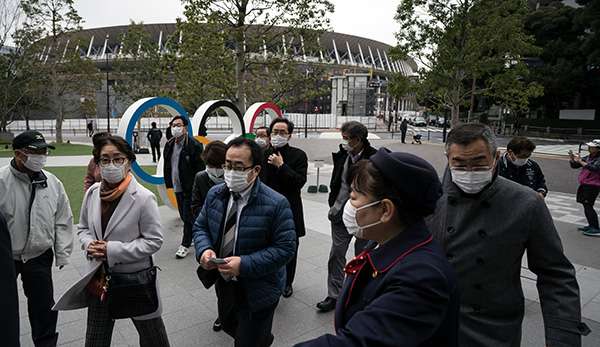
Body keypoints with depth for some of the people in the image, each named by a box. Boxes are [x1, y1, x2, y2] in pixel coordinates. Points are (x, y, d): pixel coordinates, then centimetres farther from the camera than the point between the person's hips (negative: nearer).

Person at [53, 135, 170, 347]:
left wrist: (113, 250, -22)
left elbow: (154, 240, -17)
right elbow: (83, 228, 10)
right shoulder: (92, 192, -4)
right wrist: (90, 244, -11)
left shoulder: (143, 198, -20)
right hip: (98, 278, 5)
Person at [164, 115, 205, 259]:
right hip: (177, 187, 8)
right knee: (184, 215, 18)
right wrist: (169, 181, 12)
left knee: (188, 215, -2)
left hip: (189, 188, -8)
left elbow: (200, 167, -15)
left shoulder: (194, 145, -15)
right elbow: (167, 165, 18)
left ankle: (185, 245, 9)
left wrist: (195, 186, -17)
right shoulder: (169, 144, 9)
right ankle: (193, 236, 35)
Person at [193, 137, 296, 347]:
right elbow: (200, 227, 6)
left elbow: (285, 248, -21)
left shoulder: (276, 204, -22)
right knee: (228, 325, 30)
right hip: (223, 283, 6)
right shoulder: (215, 194, -5)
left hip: (256, 290, -6)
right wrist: (204, 249, -16)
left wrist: (244, 264, -29)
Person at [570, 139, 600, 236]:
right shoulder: (588, 158, 12)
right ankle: (591, 226, 27)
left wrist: (580, 161, -29)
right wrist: (572, 159, -4)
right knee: (586, 205, 15)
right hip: (584, 185, 8)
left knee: (588, 206, -10)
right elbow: (574, 166, 15)